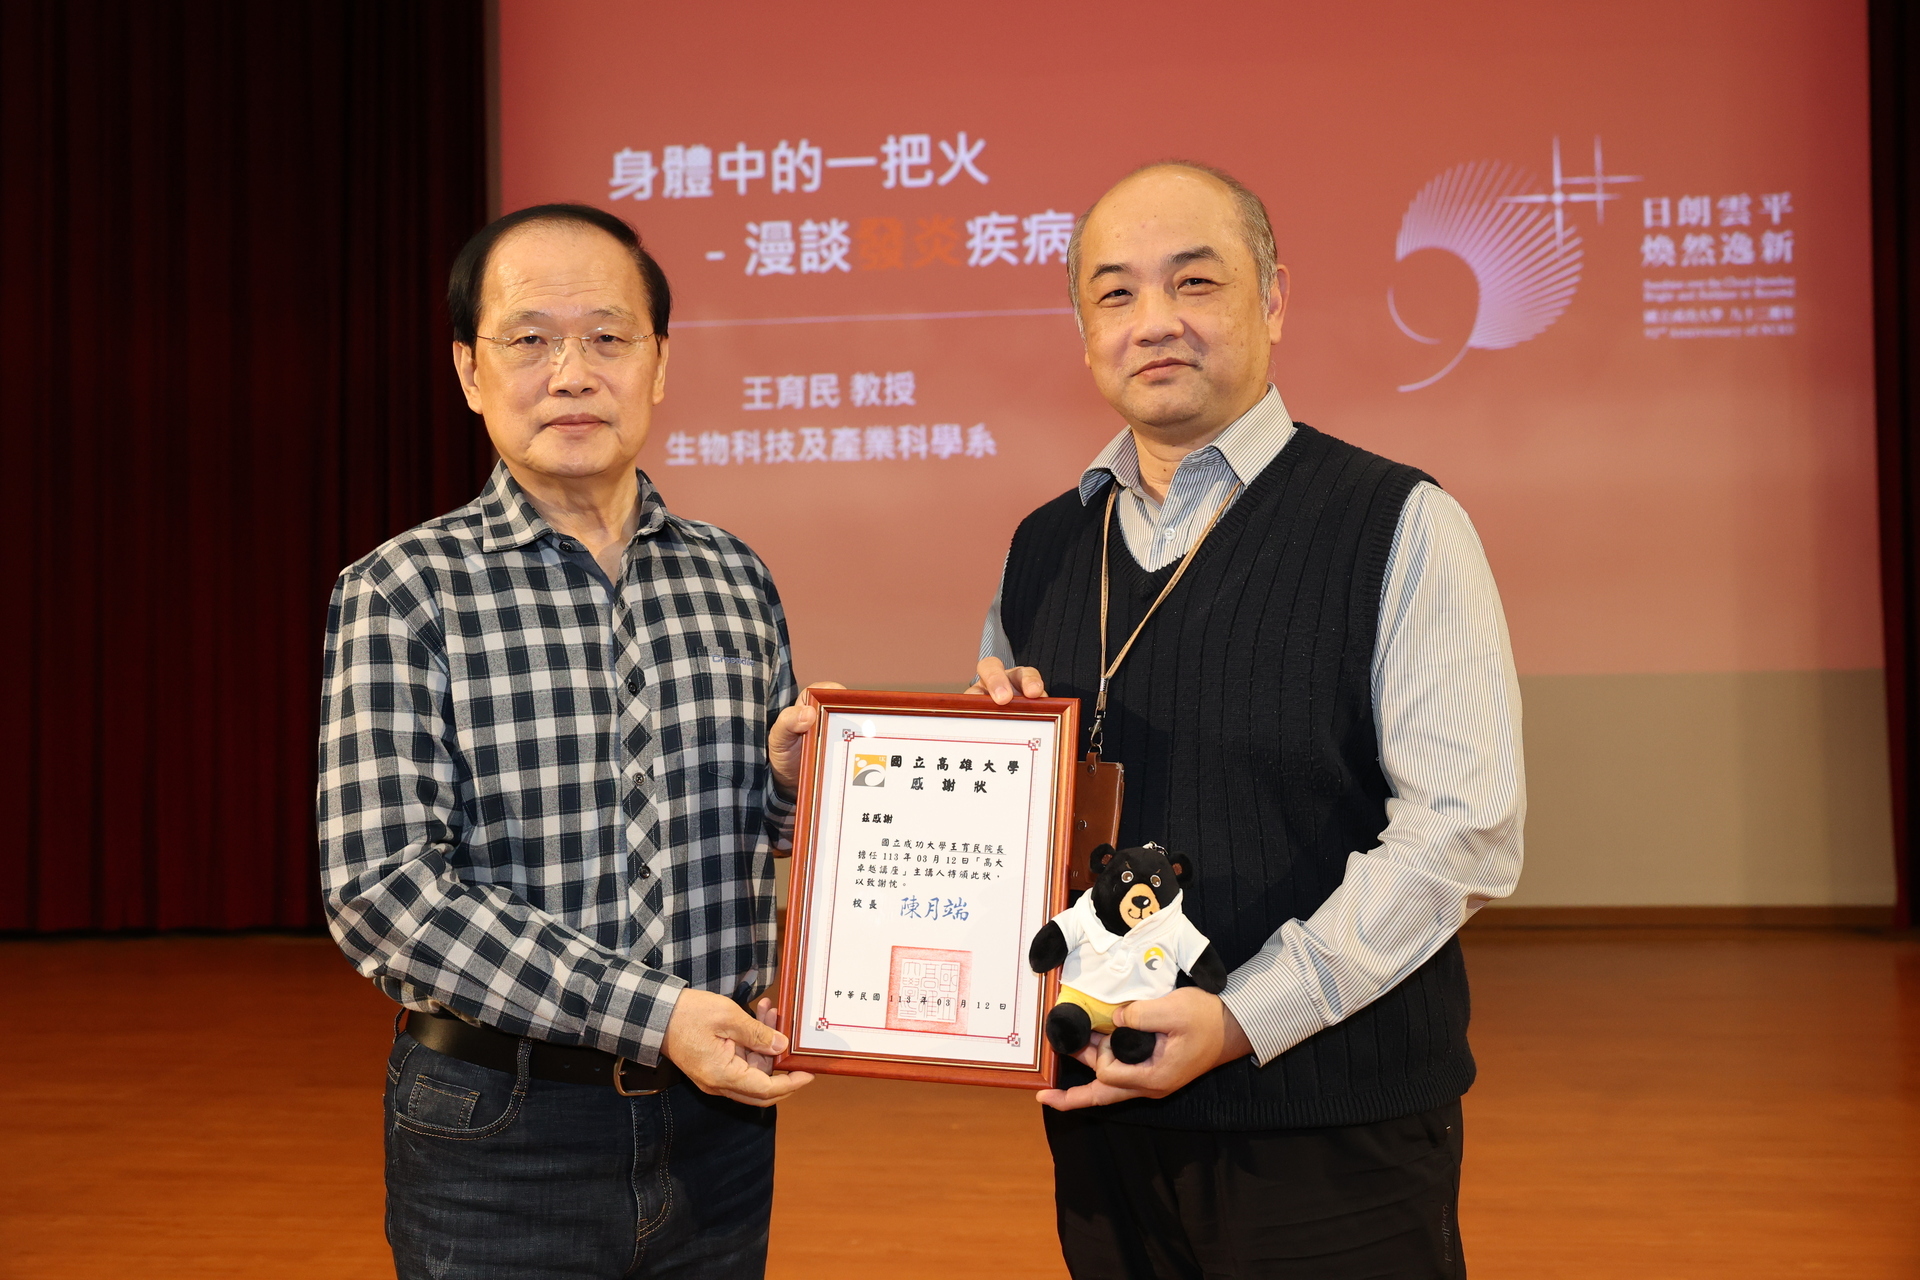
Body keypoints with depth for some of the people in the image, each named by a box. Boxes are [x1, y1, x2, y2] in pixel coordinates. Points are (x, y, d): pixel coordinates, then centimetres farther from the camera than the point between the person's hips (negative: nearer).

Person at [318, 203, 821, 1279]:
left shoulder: (734, 577, 5)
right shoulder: (403, 593, -8)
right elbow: (383, 890, -15)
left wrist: (797, 767, -9)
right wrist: (650, 1015, -20)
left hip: (717, 1119, 4)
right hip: (499, 1136, -3)